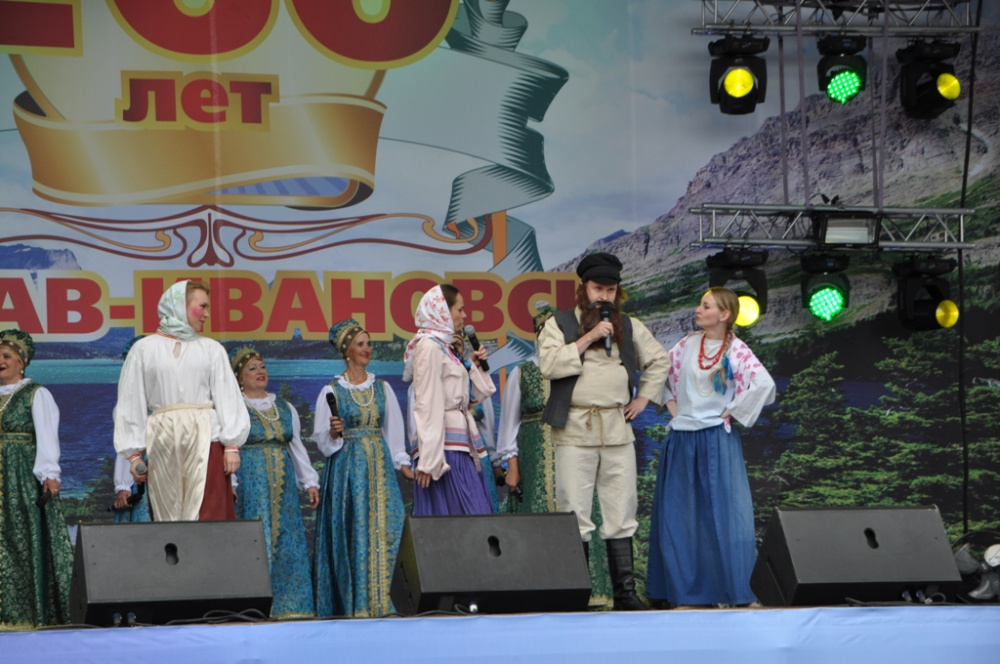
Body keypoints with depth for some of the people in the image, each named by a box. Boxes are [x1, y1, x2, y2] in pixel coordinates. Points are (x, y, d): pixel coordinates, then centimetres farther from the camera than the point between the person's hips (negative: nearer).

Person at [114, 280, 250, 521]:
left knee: (209, 517, -9)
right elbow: (131, 403, 9)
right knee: (168, 517, -2)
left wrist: (232, 444, -4)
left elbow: (227, 397, 7)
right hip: (163, 444, 0)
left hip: (205, 440, 0)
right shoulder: (144, 349, 11)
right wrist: (133, 453, 3)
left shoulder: (211, 349, 13)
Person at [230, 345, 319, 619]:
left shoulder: (284, 408, 17)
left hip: (283, 482, 5)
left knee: (288, 540, -1)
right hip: (249, 481, -5)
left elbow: (297, 447, 20)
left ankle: (288, 605, 1)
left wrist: (310, 482, 13)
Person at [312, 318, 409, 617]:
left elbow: (394, 430, 14)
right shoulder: (332, 391, 1)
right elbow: (322, 439, 0)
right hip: (347, 468, -3)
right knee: (353, 533, -8)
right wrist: (334, 432, -20)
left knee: (384, 530, -5)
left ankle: (380, 602, -3)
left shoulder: (382, 388, 12)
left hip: (380, 468, 3)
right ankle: (354, 603, -6)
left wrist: (403, 464, 6)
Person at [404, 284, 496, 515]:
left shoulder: (443, 346, 22)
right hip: (443, 444, -9)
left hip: (461, 442, 9)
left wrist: (475, 366, 17)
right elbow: (427, 404, -16)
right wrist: (429, 459, -21)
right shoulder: (429, 346, -7)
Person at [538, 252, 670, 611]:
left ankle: (625, 591, 5)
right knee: (575, 514, -5)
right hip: (575, 430, -3)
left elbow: (658, 360, 27)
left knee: (621, 513, 3)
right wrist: (588, 338, -13)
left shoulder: (630, 328, 15)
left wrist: (645, 397, 16)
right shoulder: (559, 324, 4)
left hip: (618, 430, 3)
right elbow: (548, 364, -11)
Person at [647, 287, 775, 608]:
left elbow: (764, 384, -18)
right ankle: (679, 589, 11)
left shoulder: (736, 351, -5)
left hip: (716, 441, -5)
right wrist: (671, 403, 11)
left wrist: (732, 411, -12)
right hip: (682, 440, 5)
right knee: (677, 516, 5)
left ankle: (734, 590, -2)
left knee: (722, 515, -6)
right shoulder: (687, 345, 7)